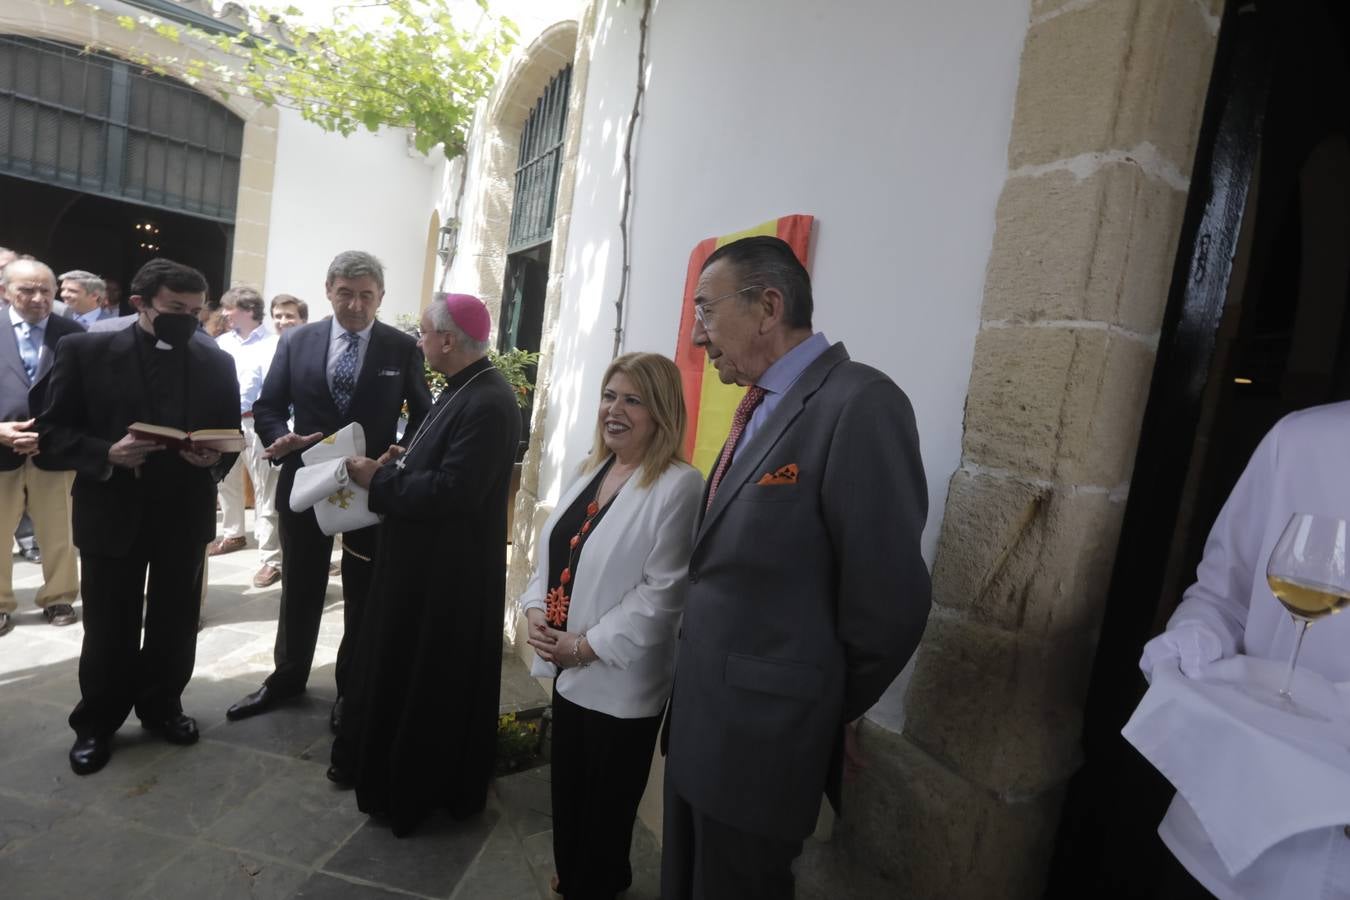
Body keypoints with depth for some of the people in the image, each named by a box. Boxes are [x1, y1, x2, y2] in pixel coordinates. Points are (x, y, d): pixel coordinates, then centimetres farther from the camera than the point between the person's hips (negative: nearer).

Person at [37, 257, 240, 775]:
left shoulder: (217, 362, 2)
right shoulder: (85, 351, -4)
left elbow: (231, 436, 6)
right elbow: (52, 430, -3)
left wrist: (215, 460, -15)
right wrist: (106, 454, -21)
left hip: (185, 513, 2)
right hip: (113, 511, -2)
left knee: (175, 623, 13)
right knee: (109, 628, 9)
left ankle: (162, 706, 34)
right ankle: (97, 723, 31)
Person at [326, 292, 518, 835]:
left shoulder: (487, 403, -25)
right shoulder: (463, 389, 8)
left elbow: (450, 490, -29)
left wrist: (379, 480, -17)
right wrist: (401, 461, -1)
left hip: (448, 572, -10)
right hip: (426, 559, 10)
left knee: (431, 681, 9)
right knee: (398, 667, 24)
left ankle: (420, 788, 31)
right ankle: (382, 763, 46)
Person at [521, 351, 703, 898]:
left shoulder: (679, 486, -19)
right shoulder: (592, 469, 5)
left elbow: (663, 592, -21)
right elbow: (553, 550, 12)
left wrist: (586, 646, -18)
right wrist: (535, 611, -4)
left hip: (620, 680, -7)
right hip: (568, 669, 7)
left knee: (605, 805, 16)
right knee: (567, 792, 25)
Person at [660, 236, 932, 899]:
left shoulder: (858, 403, -22)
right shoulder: (761, 405, 7)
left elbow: (888, 600, -21)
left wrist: (824, 714, -6)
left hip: (761, 734, -8)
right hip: (700, 716, 8)